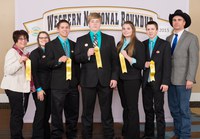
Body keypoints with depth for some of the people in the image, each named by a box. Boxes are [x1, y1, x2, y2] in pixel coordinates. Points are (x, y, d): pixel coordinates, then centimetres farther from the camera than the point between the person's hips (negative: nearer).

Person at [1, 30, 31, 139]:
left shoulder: (25, 53, 14)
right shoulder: (12, 52, -10)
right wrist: (20, 61, -30)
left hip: (24, 87, 8)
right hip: (15, 88, -8)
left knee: (21, 113, 11)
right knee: (17, 113, -6)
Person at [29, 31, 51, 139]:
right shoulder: (35, 53, -2)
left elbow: (51, 68, 12)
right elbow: (34, 72, -7)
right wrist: (38, 89, -13)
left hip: (50, 87, 5)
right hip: (40, 87, -5)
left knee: (47, 113, 8)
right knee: (40, 113, -6)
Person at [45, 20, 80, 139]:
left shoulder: (74, 44, 14)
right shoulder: (50, 45, 2)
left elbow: (77, 64, 15)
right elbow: (48, 64, -5)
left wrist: (79, 81, 10)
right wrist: (59, 60, -23)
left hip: (73, 84, 4)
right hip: (58, 84, -4)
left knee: (73, 112, 10)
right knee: (57, 113, 1)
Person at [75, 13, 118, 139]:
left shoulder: (109, 39, 9)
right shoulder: (81, 40, 9)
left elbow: (114, 59, 6)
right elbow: (77, 59, 2)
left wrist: (114, 77, -3)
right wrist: (87, 54, -17)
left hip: (105, 80, 0)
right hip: (88, 80, 0)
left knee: (107, 111, 5)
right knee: (87, 111, 7)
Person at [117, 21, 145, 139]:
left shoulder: (138, 44, -7)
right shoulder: (120, 44, 12)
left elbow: (141, 64, -13)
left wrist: (127, 56, -18)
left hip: (132, 80, -6)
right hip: (121, 79, 6)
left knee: (132, 107, 2)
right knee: (125, 106, 13)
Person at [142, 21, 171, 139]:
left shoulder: (165, 44, -2)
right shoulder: (143, 44, 10)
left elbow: (167, 65, -7)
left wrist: (165, 82, -14)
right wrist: (143, 64, -6)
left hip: (158, 82, -4)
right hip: (146, 81, 4)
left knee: (159, 109, 1)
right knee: (148, 108, 10)